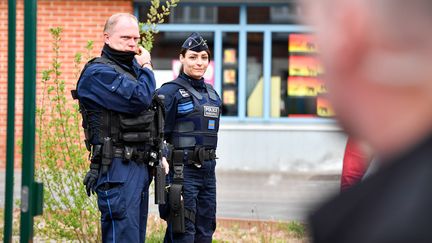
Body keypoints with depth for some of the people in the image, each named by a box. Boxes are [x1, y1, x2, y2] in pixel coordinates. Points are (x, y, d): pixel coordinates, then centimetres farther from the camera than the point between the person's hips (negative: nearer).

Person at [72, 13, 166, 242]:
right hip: (117, 167, -9)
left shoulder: (132, 68, 18)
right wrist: (147, 67, -5)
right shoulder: (98, 73, -11)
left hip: (140, 164, 9)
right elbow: (139, 100, -22)